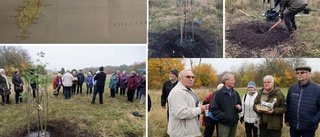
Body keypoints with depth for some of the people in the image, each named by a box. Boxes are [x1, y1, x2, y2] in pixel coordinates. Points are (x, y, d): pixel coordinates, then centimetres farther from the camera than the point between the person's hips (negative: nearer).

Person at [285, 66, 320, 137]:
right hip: (293, 126, 3)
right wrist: (286, 119, 9)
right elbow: (287, 105, 9)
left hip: (309, 128, -3)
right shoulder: (292, 88, 2)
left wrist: (314, 121, -13)